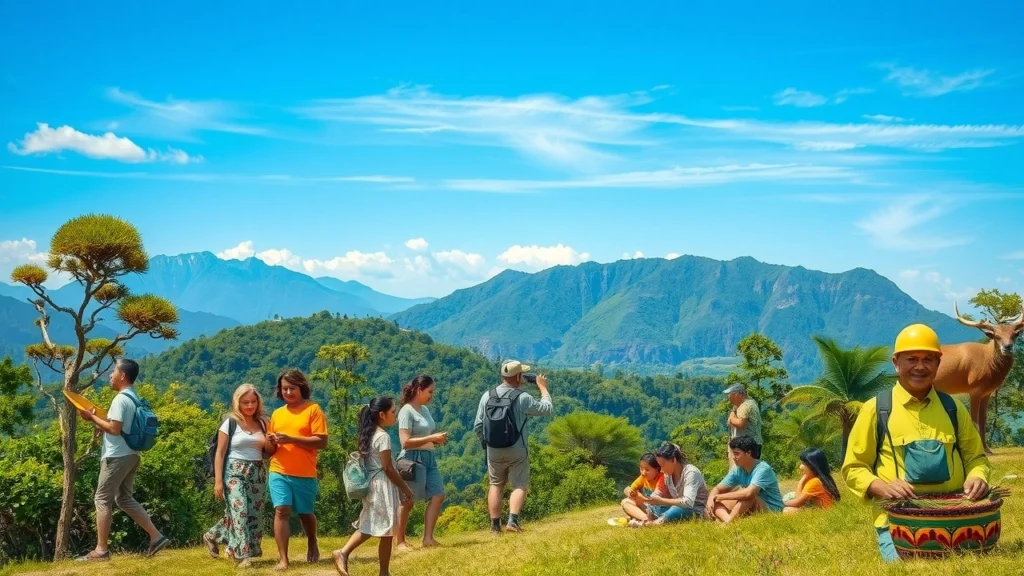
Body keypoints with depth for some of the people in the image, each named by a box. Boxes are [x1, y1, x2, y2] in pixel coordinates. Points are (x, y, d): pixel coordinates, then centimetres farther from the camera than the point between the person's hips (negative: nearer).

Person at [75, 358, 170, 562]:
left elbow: (114, 428, -22)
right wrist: (99, 421, 14)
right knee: (124, 499, 15)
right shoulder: (134, 398, 15)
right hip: (130, 455, 9)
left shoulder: (121, 399, -16)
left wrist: (93, 417, -11)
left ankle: (101, 550, 2)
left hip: (117, 457, -9)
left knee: (102, 500, -1)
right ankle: (156, 537, 9)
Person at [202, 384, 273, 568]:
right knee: (240, 511, -14)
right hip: (235, 472, -5)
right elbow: (220, 453, -5)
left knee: (253, 512, 6)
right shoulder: (230, 422, -3)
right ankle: (243, 554, -12)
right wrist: (218, 480, -11)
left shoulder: (262, 423, 10)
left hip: (257, 473, 5)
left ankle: (212, 536, 25)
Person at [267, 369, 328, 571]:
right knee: (281, 511, -10)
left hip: (305, 474, -3)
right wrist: (271, 443, -8)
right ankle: (283, 559, -6)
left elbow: (321, 442, -13)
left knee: (305, 513, 13)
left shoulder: (313, 410, -4)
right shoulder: (277, 414, 11)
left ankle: (312, 545, 40)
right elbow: (271, 450, 16)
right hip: (279, 472, 3)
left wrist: (291, 439, -20)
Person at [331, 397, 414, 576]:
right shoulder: (383, 436, -16)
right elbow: (388, 468, -18)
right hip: (383, 486, -9)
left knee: (370, 526, 15)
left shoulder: (368, 435, 10)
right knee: (386, 530, 1)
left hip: (370, 484, 9)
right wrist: (405, 488, -10)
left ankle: (343, 553, 0)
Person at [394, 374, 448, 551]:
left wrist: (437, 438, 4)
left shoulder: (425, 409, 14)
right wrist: (431, 438, -20)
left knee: (438, 495, 0)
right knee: (408, 501, 0)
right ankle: (399, 541, 11)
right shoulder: (407, 411, -12)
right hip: (413, 459, -8)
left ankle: (428, 538, 4)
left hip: (429, 458, 8)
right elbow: (405, 442, -19)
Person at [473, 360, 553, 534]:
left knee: (496, 485, 17)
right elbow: (548, 410, -1)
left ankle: (495, 526, 15)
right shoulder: (522, 398, -13)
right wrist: (543, 387, 10)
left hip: (494, 451, 4)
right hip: (517, 452, -3)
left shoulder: (487, 396, -2)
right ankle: (513, 520, -11)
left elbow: (478, 427, 2)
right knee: (520, 486, 7)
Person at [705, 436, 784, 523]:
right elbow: (717, 489, 4)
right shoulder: (737, 470, -1)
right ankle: (728, 521, -37)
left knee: (746, 495, -35)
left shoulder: (762, 469, -22)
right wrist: (710, 500, -20)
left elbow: (748, 493, -36)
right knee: (714, 503, -10)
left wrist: (718, 497, -28)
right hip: (752, 510, 7)